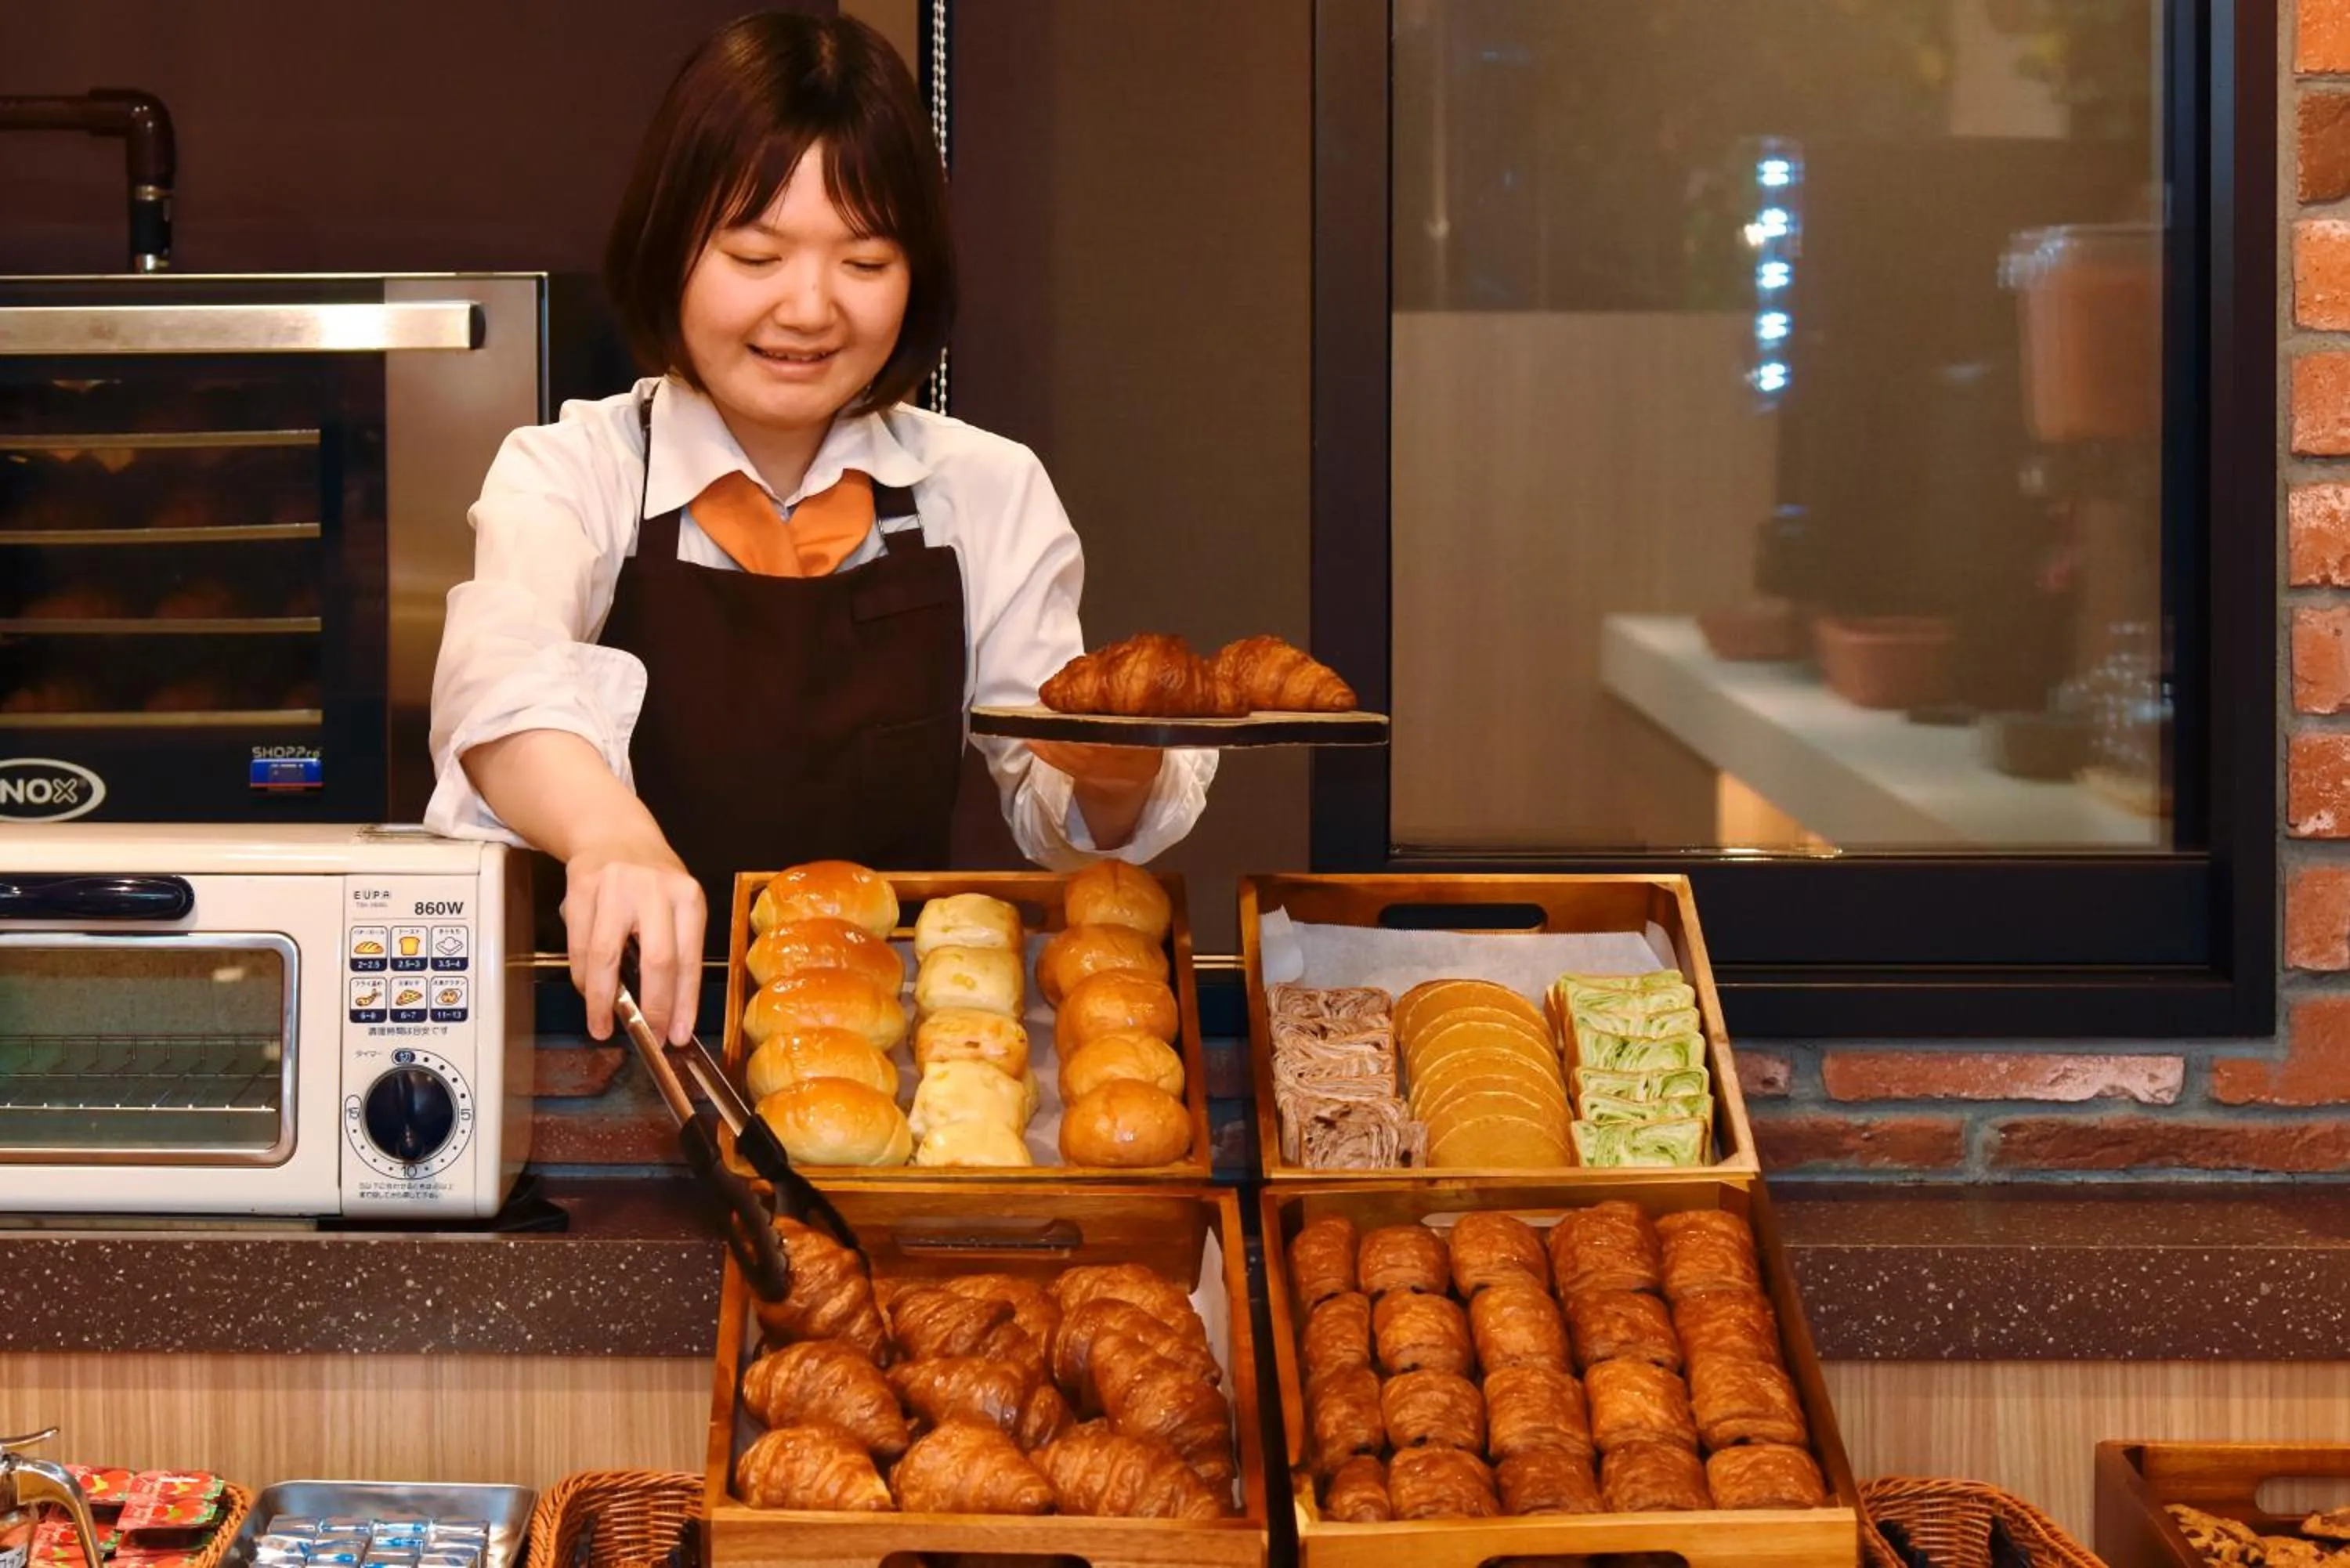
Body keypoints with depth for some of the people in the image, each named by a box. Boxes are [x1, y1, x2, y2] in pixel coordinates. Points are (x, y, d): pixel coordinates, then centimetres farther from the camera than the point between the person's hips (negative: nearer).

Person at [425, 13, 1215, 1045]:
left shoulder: (992, 495, 7)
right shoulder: (573, 474, -1)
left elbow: (1059, 821, 9)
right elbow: (502, 679, -23)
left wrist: (1113, 778, -16)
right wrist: (610, 831, -45)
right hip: (624, 1023, -2)